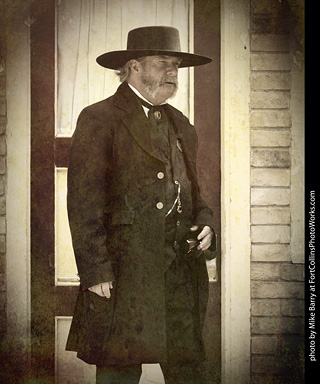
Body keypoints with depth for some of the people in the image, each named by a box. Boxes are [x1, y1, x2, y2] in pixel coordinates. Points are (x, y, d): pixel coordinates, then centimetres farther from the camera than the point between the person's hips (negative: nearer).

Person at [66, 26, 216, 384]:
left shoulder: (180, 124, 19)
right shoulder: (99, 119, -4)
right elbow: (84, 203, -10)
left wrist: (205, 222, 6)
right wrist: (95, 271, -15)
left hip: (181, 265, 6)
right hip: (126, 269, -6)